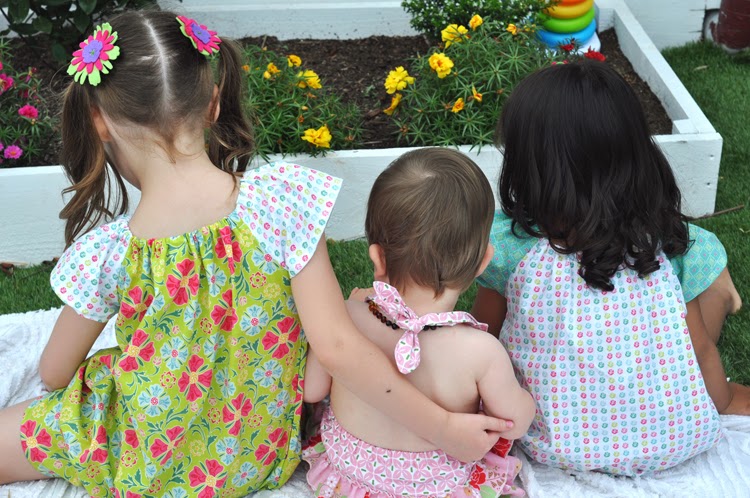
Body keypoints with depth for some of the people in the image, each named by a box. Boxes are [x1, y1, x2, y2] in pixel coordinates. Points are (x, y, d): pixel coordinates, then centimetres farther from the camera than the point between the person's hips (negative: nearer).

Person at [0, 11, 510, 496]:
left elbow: (55, 374, -7)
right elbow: (337, 347, -25)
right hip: (261, 454, 3)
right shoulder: (281, 199, -25)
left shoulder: (105, 255, -24)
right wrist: (441, 426, -15)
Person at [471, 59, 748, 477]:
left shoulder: (508, 245, -17)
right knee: (707, 250, 11)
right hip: (675, 443, 0)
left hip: (558, 448, 1)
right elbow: (700, 348, -4)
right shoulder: (669, 240, -15)